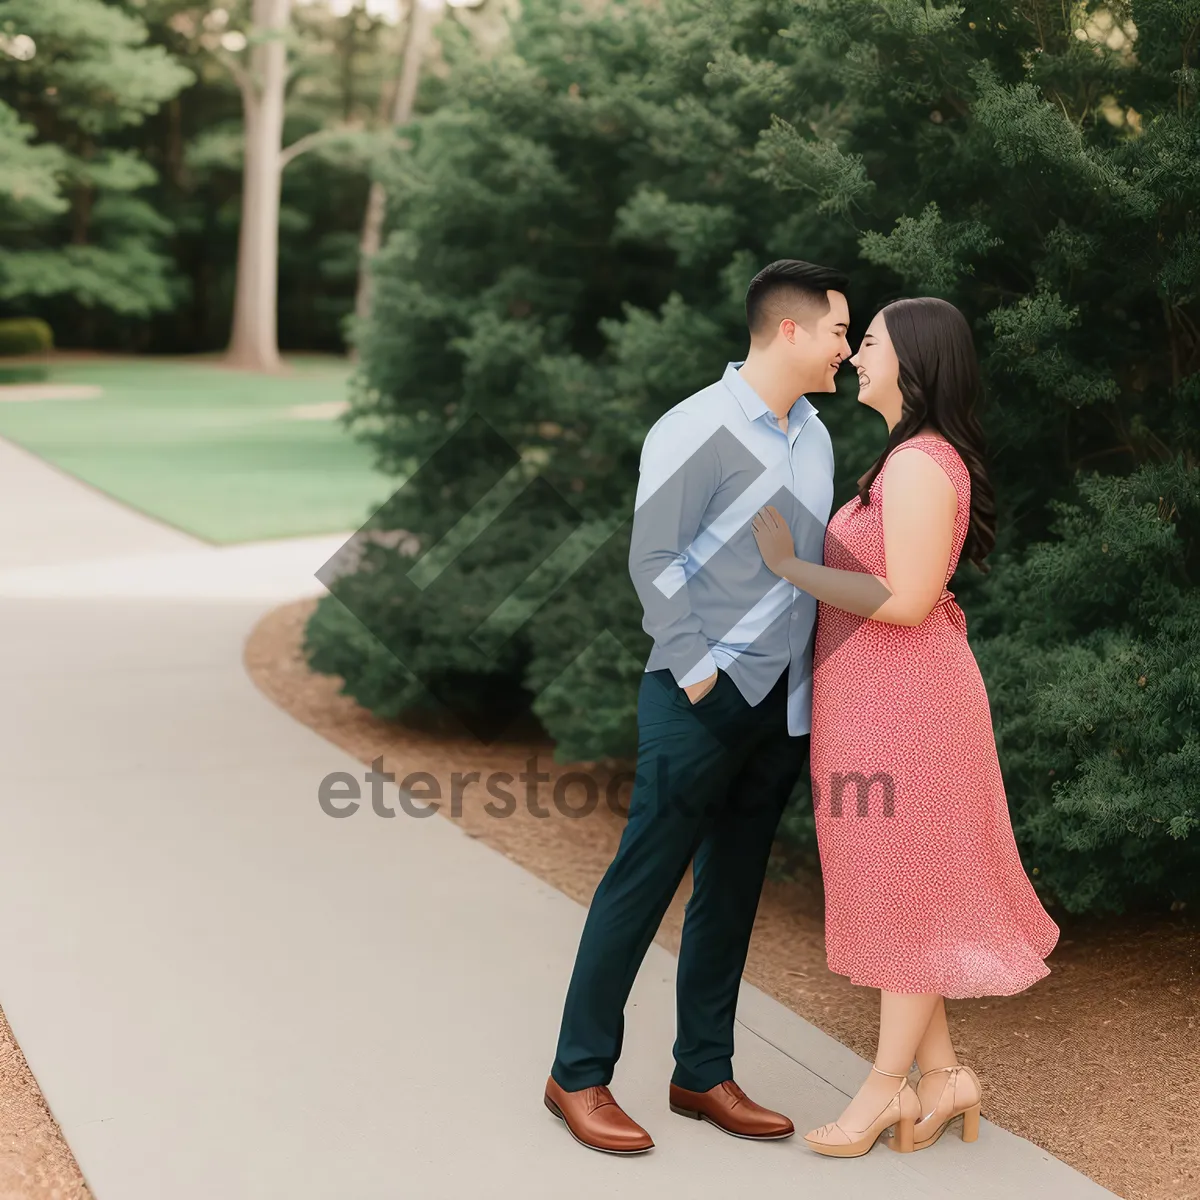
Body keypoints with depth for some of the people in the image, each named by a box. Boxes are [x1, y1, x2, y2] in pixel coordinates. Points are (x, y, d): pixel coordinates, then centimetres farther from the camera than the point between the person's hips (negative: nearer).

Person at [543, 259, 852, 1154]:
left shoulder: (815, 434, 12)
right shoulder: (696, 430, -11)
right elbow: (652, 559, -11)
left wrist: (813, 680, 9)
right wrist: (697, 671, -13)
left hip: (785, 704, 7)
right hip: (703, 700, -7)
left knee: (733, 889, 12)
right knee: (645, 880, -1)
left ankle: (703, 1073, 23)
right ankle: (579, 1074, 10)